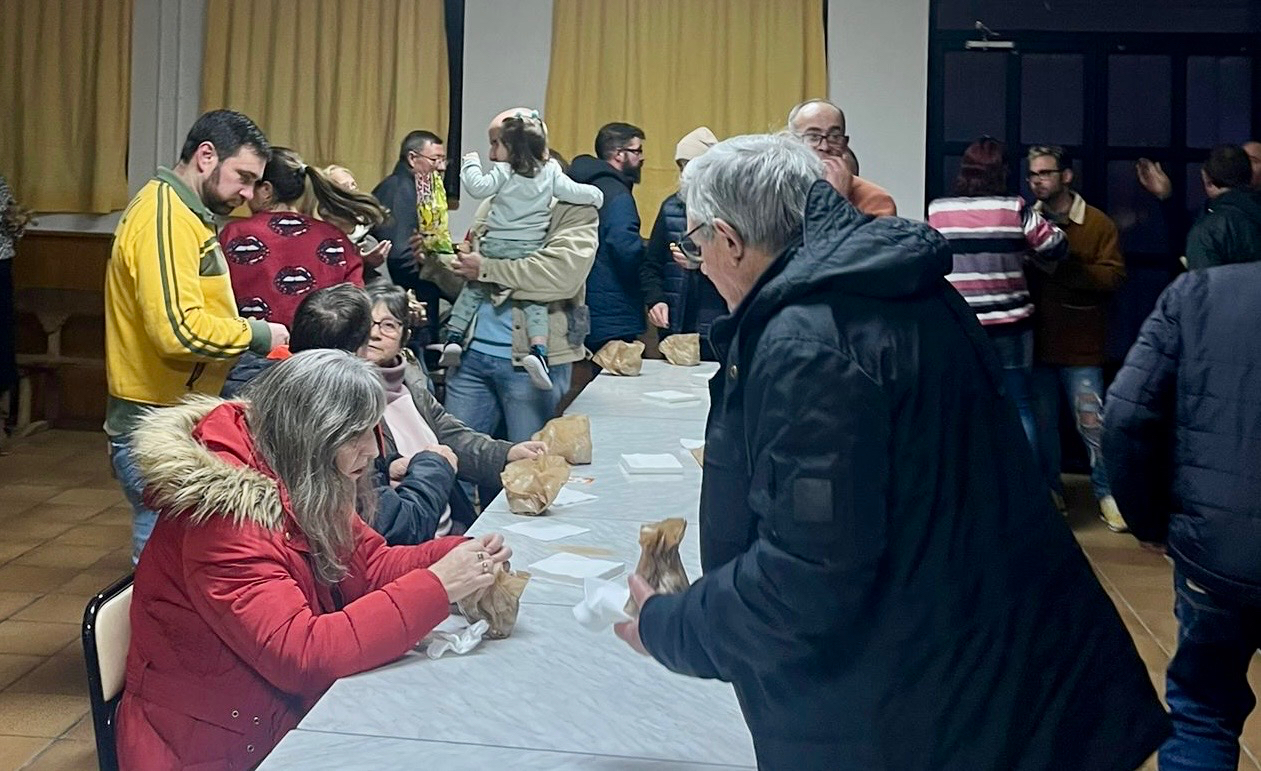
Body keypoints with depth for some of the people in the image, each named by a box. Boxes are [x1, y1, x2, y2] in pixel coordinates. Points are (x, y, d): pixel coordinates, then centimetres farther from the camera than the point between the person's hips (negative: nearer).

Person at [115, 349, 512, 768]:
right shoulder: (225, 516, -27)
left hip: (286, 711, 7)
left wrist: (458, 554, -13)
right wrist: (437, 586, -30)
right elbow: (300, 654, -32)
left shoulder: (307, 490, -2)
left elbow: (368, 565, 5)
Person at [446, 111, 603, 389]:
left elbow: (478, 188, -8)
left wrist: (471, 164, 9)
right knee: (534, 299, 2)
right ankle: (538, 350, -18)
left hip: (495, 247, -1)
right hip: (529, 249, 1)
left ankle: (454, 337, 7)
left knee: (472, 289, 15)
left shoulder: (503, 172, -4)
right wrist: (594, 194, 21)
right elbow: (572, 192, 2)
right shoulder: (551, 173, 3)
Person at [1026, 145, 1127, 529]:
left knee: (1092, 424, -2)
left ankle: (1107, 495, 12)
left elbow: (1114, 277, -10)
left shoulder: (1098, 224, -1)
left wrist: (1066, 266, -21)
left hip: (1081, 343, -3)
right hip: (1037, 339, 4)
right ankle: (1051, 492, 25)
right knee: (1043, 423, 12)